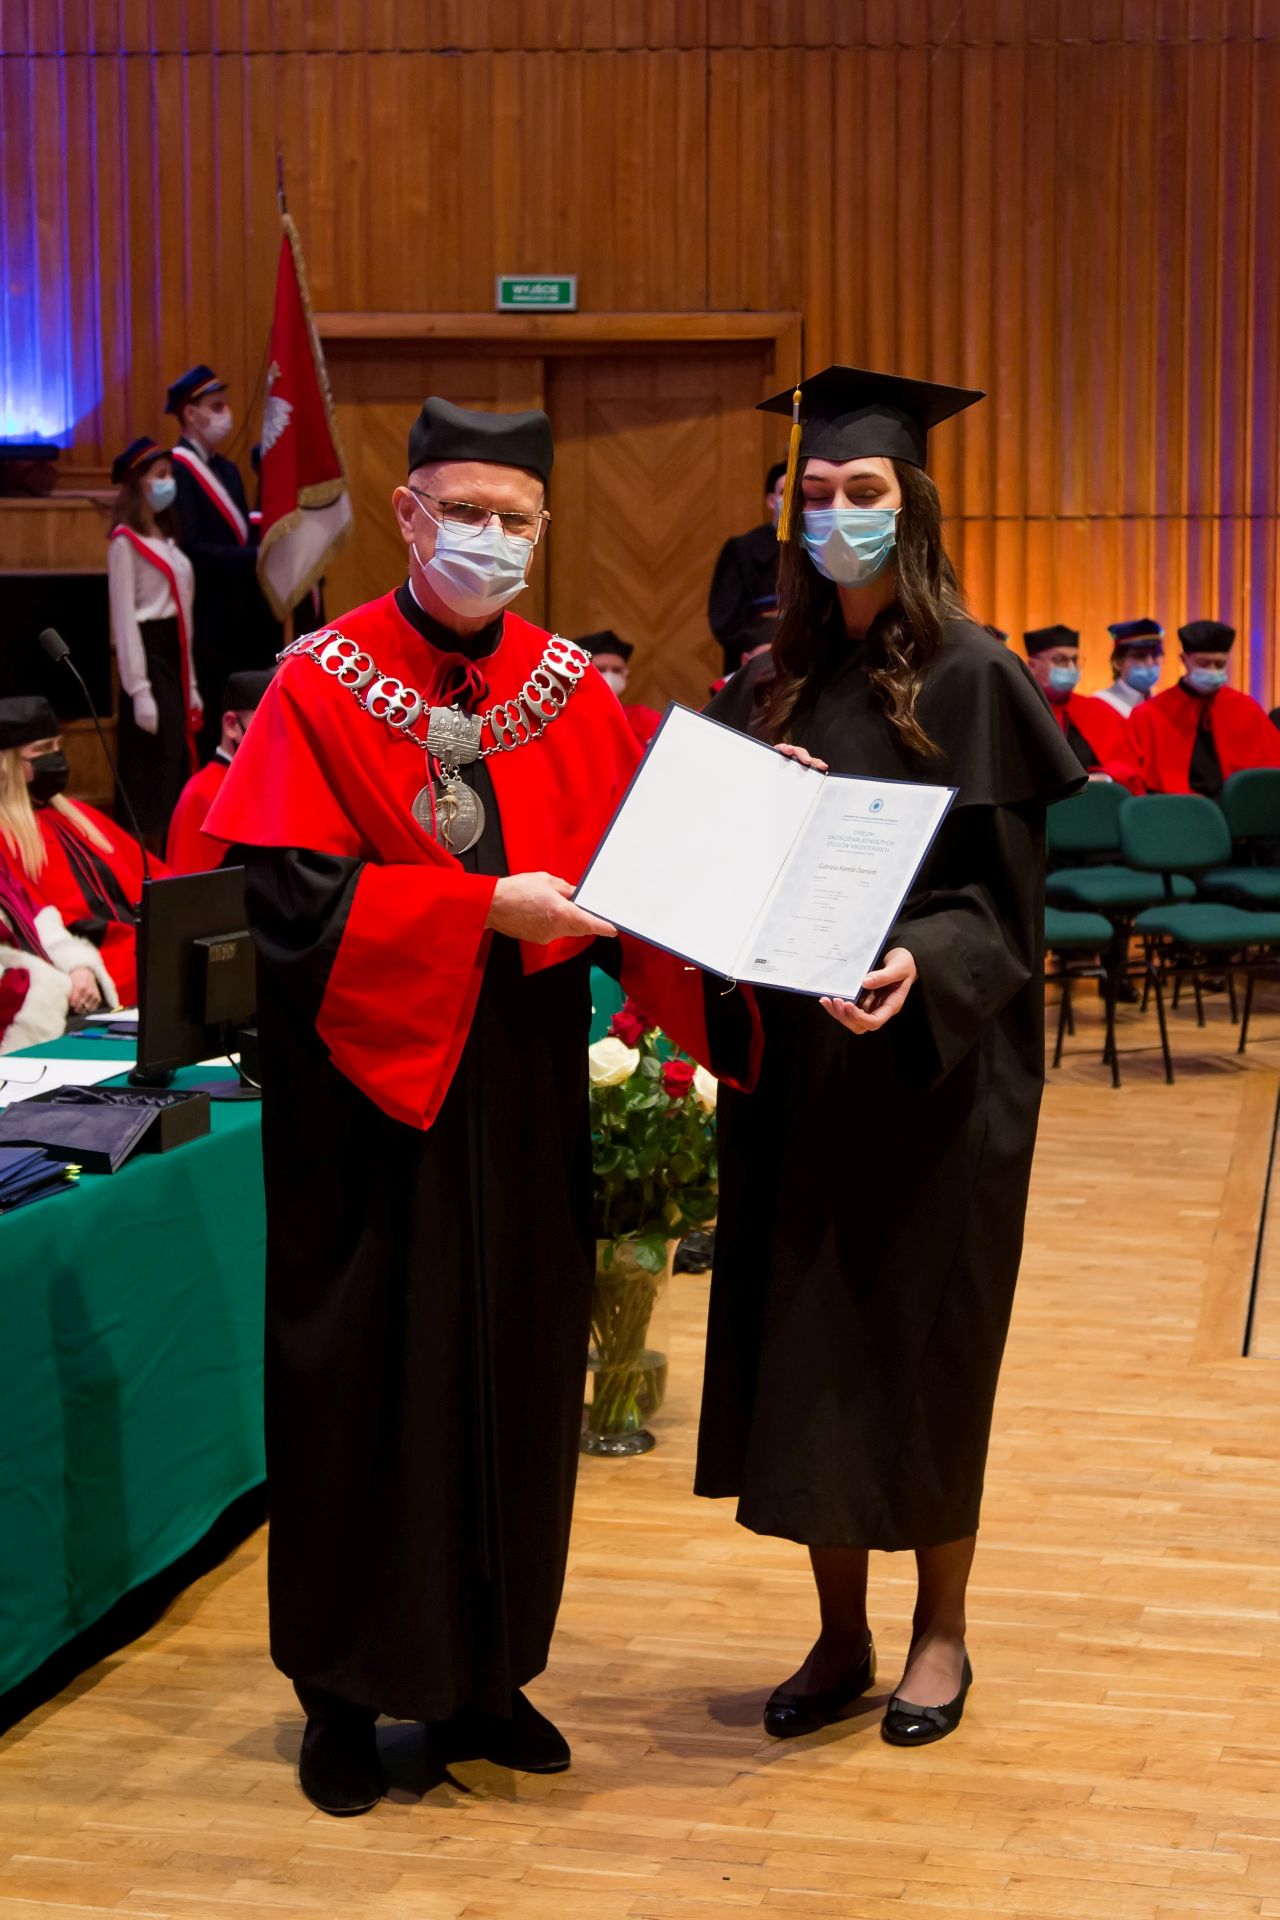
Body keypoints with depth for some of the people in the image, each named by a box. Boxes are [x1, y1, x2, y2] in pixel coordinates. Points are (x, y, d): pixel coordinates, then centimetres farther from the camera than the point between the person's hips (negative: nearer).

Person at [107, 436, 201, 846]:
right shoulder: (126, 541, -7)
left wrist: (190, 683, 14)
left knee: (175, 768, 9)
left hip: (174, 656, 8)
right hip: (148, 655, -8)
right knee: (151, 771, -7)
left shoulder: (166, 540, 18)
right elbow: (124, 617, -12)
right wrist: (139, 690, -18)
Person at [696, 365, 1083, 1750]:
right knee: (803, 1343, 8)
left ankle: (939, 1631, 21)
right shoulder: (770, 685, 9)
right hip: (792, 1060, 5)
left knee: (921, 1342, 3)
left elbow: (997, 895, -12)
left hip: (933, 1065, -5)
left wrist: (919, 964, -30)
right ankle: (839, 1637, 21)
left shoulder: (970, 681, -7)